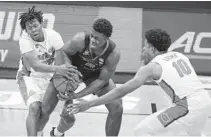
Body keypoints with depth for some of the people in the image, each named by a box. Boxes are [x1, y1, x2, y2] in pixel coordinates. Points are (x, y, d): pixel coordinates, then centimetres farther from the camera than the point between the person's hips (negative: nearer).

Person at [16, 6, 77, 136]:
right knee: (35, 108, -27)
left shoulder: (53, 36, -17)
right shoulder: (25, 39, -23)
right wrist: (57, 69, -47)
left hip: (50, 77, 3)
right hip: (30, 76, -3)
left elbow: (59, 64, -17)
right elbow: (35, 65, -33)